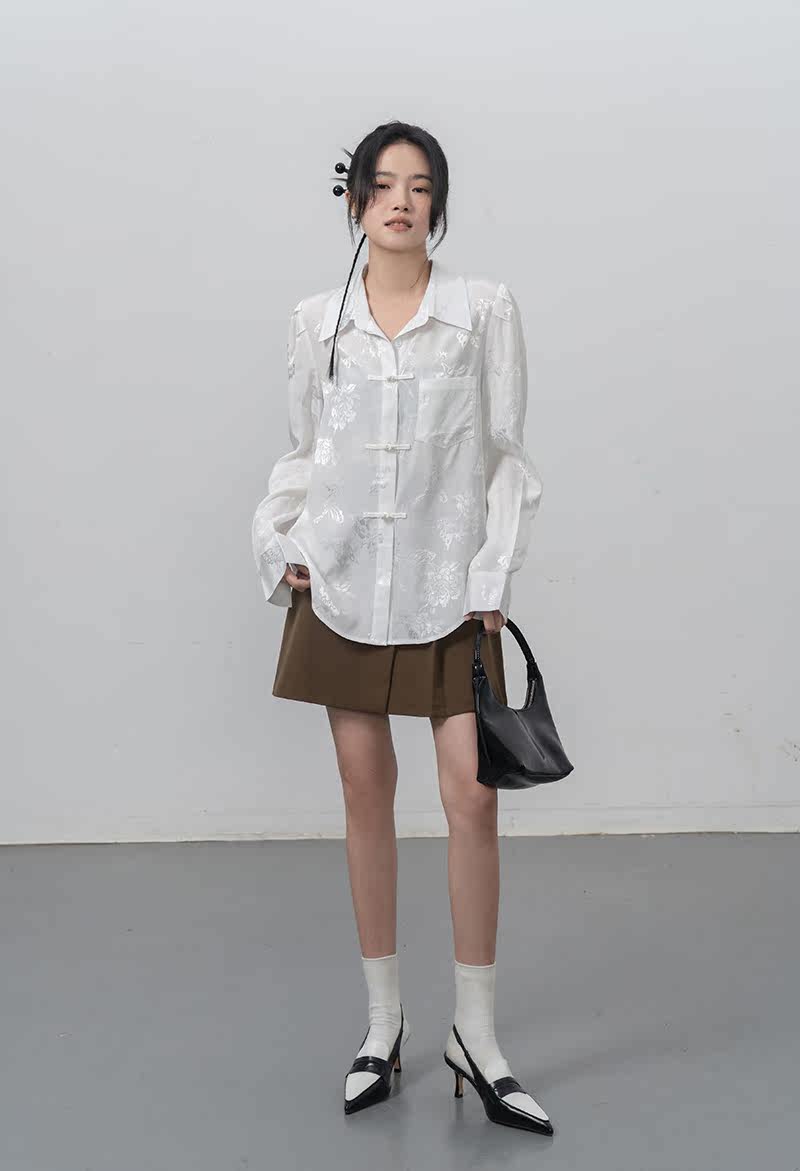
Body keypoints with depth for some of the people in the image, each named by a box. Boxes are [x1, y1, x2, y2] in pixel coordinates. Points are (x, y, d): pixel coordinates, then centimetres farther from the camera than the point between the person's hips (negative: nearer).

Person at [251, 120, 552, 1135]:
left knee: (471, 795, -5)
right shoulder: (316, 322, 6)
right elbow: (303, 454, 13)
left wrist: (493, 579, -6)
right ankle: (384, 1020, 22)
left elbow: (505, 454, 1)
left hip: (446, 586, -2)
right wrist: (282, 545, -1)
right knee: (366, 795, 8)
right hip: (344, 585, 2)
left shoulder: (485, 310, 1)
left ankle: (476, 1034, 10)